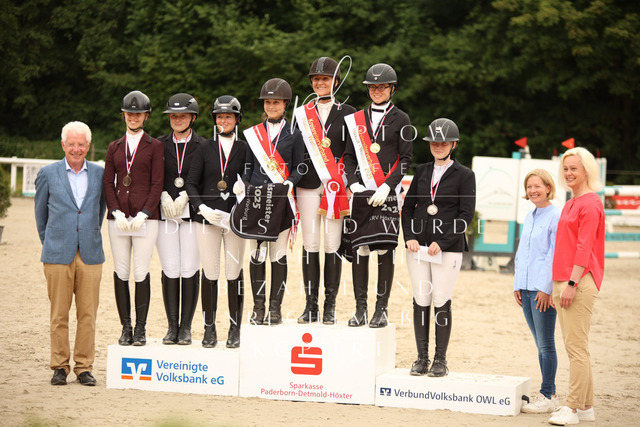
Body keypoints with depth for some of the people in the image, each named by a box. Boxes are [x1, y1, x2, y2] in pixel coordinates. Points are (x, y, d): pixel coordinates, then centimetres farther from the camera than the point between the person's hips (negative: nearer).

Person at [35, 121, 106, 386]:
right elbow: (40, 212, 14)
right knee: (59, 314, 1)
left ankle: (84, 367, 8)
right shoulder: (48, 174, 4)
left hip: (90, 254, 1)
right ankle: (59, 366, 9)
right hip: (58, 255, -1)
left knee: (88, 314, 0)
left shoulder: (99, 174, 8)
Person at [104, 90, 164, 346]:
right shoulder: (114, 147, 15)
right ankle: (126, 327, 8)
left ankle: (141, 328, 2)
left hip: (145, 217, -3)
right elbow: (108, 183, 10)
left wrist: (143, 214, -12)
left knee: (141, 272, -6)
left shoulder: (155, 147, 5)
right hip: (118, 217, 3)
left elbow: (157, 184, -1)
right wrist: (117, 213, -5)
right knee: (121, 271, 1)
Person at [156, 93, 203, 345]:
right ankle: (172, 326, 7)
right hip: (165, 212, 2)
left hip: (192, 213, -2)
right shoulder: (159, 145, 11)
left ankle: (186, 327, 4)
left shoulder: (203, 146, 4)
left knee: (190, 270, -3)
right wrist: (164, 198, -6)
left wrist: (184, 198, -9)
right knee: (170, 270, 0)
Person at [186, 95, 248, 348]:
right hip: (208, 218, 1)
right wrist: (202, 208, -10)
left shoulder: (244, 149, 5)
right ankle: (209, 329, 10)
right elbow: (191, 184, 5)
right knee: (210, 272, 2)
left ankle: (235, 329, 9)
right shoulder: (205, 148, 7)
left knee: (234, 272, 1)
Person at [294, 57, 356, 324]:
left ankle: (330, 306, 2)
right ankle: (311, 305, 5)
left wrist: (348, 183, -3)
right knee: (310, 244, 0)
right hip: (308, 186, 2)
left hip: (336, 187, -2)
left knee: (332, 244, -3)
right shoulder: (302, 113, 13)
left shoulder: (347, 113, 7)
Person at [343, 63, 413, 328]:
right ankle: (360, 308, 7)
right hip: (361, 193, 3)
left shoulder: (401, 120, 4)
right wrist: (354, 184, -5)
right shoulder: (357, 119, 13)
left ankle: (381, 309, 3)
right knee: (359, 249, 1)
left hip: (389, 194, -3)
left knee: (385, 249, -2)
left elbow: (405, 159, -2)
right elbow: (349, 156, 12)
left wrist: (386, 188, -13)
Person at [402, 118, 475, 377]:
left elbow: (466, 214, -5)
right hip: (418, 246, 4)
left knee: (442, 302, -5)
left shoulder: (464, 175, 1)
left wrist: (442, 242, -13)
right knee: (420, 301, 2)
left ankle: (440, 360, 3)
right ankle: (422, 358, 9)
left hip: (448, 248, -4)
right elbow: (408, 206, 13)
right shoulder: (422, 171, 14)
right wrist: (409, 237, -3)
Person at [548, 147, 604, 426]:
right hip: (564, 281, 10)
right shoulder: (571, 204, 19)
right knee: (573, 347, 11)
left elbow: (585, 247, -16)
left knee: (577, 346, -8)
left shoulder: (590, 203, -10)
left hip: (580, 282, -10)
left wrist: (572, 283, -20)